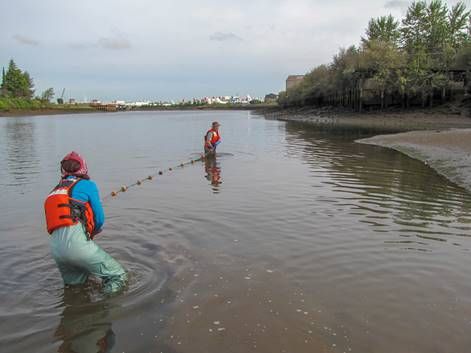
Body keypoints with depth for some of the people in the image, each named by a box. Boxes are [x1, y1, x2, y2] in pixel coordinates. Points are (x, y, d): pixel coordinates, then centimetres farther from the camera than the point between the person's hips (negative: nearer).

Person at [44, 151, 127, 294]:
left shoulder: (54, 192, 26)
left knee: (74, 285, 29)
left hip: (55, 248, 7)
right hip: (76, 242, -7)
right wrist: (91, 233, 25)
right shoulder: (87, 185, 8)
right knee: (118, 276, -3)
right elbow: (100, 219, 5)